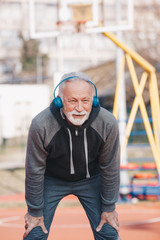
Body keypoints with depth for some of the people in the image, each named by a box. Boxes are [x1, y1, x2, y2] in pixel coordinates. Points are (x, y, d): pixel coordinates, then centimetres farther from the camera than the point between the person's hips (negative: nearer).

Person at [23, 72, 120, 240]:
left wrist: (109, 208, -5)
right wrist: (35, 212, -11)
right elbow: (35, 171, -19)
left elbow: (110, 168, -12)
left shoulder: (107, 123, -27)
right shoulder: (40, 125, -32)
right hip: (52, 180, -1)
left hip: (90, 179, 2)